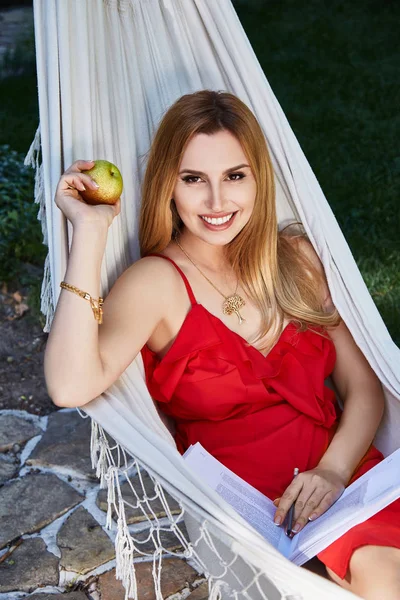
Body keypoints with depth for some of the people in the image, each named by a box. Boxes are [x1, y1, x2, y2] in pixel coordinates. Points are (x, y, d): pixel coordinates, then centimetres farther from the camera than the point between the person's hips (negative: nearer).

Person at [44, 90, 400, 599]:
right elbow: (72, 387, -25)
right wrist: (89, 232, -21)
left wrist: (333, 469, -12)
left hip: (343, 467, 4)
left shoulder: (295, 256, 8)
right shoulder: (157, 282, -6)